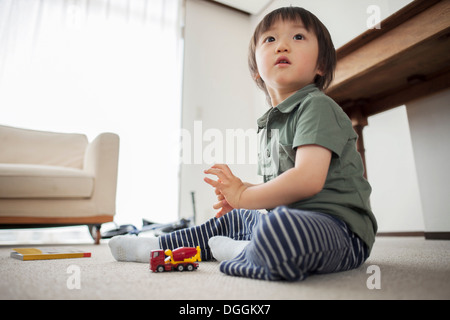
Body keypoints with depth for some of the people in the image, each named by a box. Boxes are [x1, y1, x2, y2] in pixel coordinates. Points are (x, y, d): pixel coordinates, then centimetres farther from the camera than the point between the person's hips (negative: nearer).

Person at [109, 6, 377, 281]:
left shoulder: (317, 106, -12)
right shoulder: (271, 122, 15)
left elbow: (307, 180, -25)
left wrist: (243, 195, -14)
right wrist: (238, 193, 6)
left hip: (337, 224, -9)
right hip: (290, 218, 9)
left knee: (280, 228, -42)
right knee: (231, 220, 25)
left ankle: (238, 253, -10)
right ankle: (158, 246, 34)